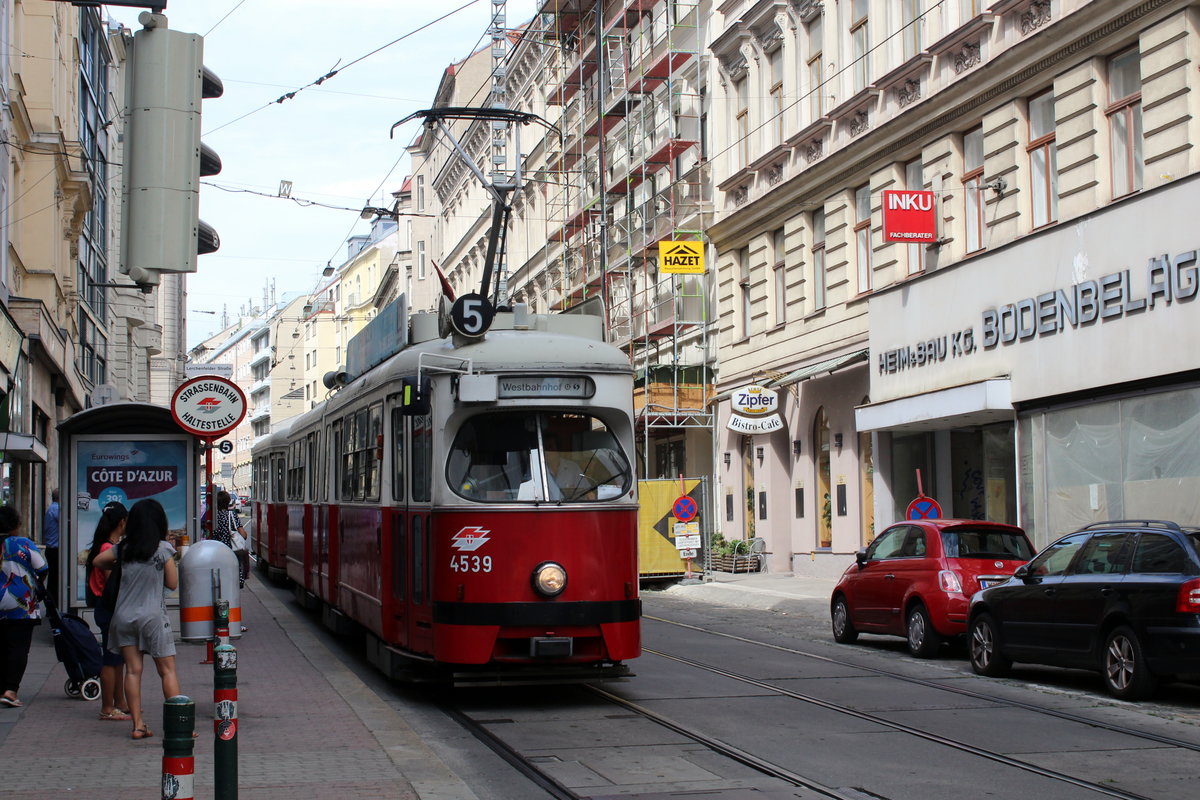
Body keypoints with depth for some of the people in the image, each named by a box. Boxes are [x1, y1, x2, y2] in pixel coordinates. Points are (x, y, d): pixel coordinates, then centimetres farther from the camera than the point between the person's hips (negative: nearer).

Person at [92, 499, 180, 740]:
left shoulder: (123, 548, 4)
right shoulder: (163, 548, -7)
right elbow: (173, 583, -3)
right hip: (152, 616, -4)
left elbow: (97, 562, 17)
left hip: (124, 616, 4)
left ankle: (137, 725, 4)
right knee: (167, 670, 2)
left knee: (133, 670, 5)